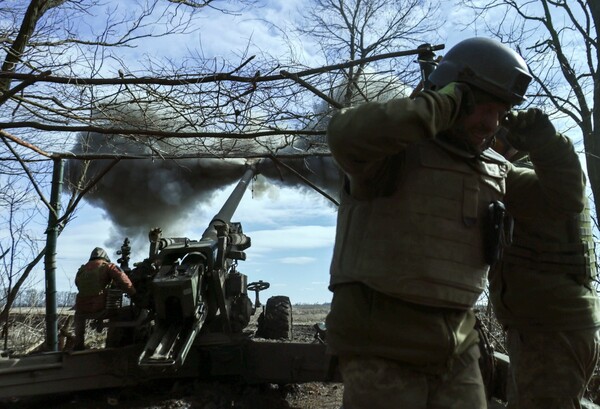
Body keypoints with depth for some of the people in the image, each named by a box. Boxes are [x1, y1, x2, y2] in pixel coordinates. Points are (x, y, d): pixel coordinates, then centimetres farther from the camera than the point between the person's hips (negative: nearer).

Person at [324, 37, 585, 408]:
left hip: (456, 344, 7)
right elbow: (347, 134, -33)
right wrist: (441, 105, -22)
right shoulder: (397, 146, -10)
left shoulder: (492, 169, 13)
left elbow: (565, 197, 17)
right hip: (382, 340, -7)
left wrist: (539, 137, 4)